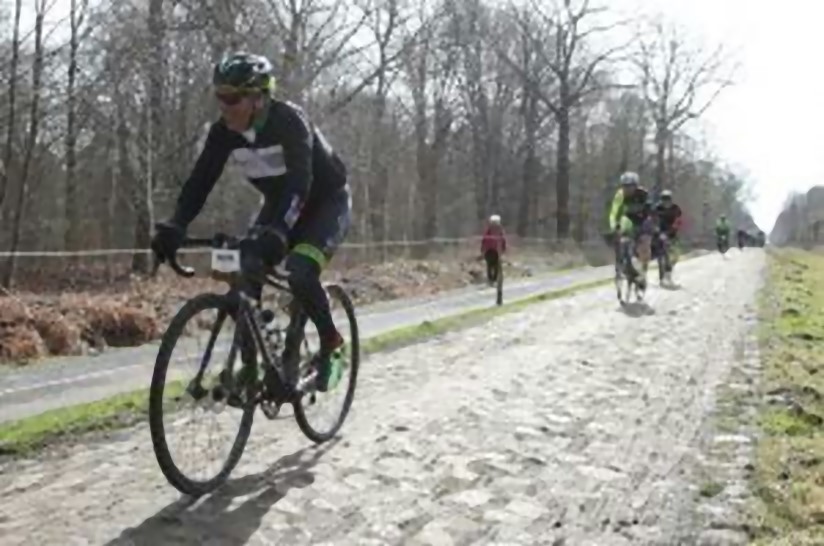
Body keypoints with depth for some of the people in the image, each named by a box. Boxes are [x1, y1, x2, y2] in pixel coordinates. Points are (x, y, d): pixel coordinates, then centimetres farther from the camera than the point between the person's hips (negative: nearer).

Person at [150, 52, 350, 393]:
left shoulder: (288, 120, -30)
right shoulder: (224, 131, -13)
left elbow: (300, 182, -42)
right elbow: (201, 179, -17)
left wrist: (277, 233, -56)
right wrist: (174, 227, -31)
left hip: (326, 202, -6)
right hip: (279, 203, 6)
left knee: (300, 272, -28)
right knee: (245, 272, -15)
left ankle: (331, 344, -3)